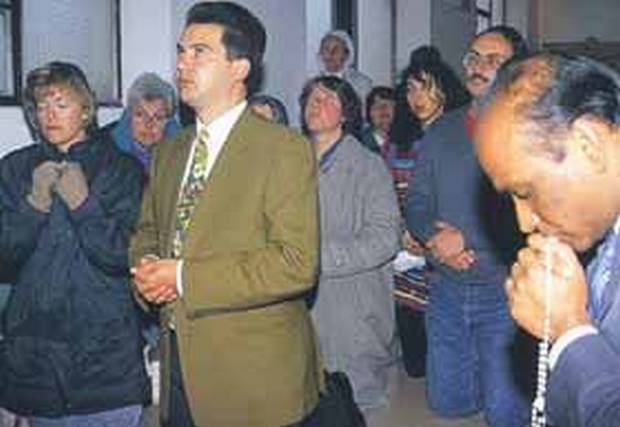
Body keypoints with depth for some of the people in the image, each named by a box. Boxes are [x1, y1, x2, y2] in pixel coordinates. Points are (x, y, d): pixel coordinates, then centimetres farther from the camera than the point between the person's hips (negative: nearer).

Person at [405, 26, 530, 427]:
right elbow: (417, 202, 9)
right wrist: (435, 237, -12)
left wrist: (464, 239, -15)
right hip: (446, 288, 5)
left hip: (505, 290, -5)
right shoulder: (442, 131, 8)